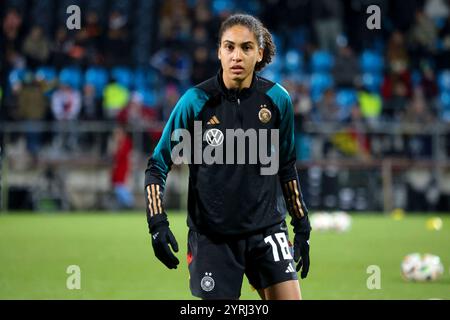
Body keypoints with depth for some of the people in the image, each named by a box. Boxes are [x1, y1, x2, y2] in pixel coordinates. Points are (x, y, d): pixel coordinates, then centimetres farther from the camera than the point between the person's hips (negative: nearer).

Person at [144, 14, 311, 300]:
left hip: (267, 227, 2)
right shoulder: (196, 101, -10)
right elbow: (158, 165, -3)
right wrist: (158, 223, -15)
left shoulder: (277, 99, -2)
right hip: (211, 234, -2)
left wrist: (302, 228, 12)